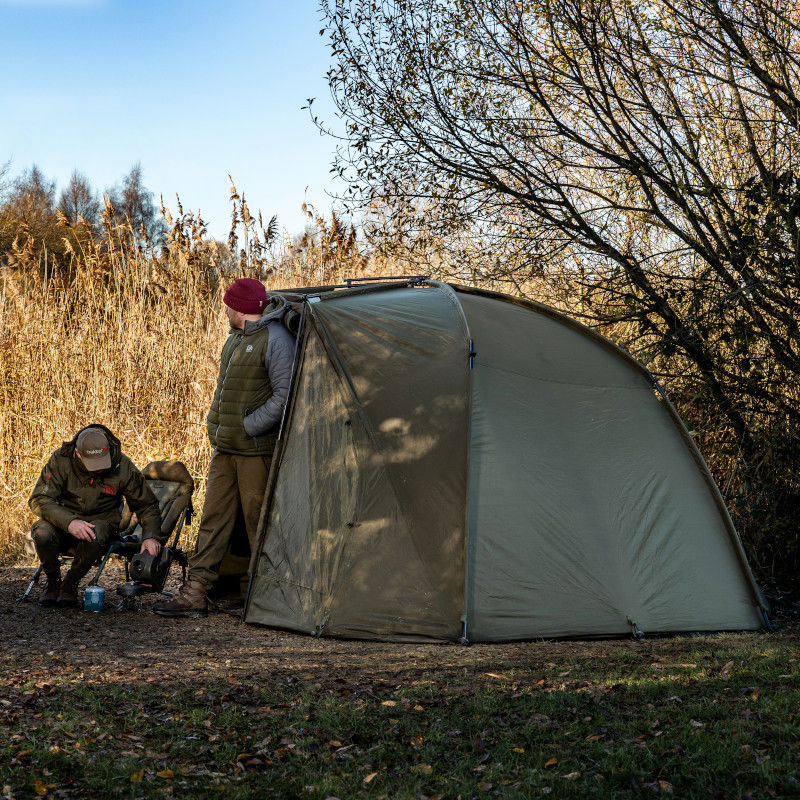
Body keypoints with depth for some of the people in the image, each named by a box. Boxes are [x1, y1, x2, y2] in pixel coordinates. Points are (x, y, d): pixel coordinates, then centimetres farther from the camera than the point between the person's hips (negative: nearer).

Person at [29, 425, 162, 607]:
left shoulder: (123, 466, -12)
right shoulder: (61, 460, -16)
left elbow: (146, 505, 0)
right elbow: (39, 500, -21)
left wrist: (150, 536, -16)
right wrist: (70, 522, -36)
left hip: (101, 520, 0)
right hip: (63, 520, 1)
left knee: (95, 535, -37)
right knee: (42, 532, -33)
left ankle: (71, 582, -11)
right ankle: (53, 580, -4)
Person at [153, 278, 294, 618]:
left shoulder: (275, 340, -14)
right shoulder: (236, 338, 14)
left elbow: (285, 395, -20)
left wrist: (248, 427, -17)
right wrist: (218, 428, 16)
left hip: (255, 450, -9)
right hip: (225, 449, 9)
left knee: (258, 522, -3)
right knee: (214, 517, 8)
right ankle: (194, 594, 12)